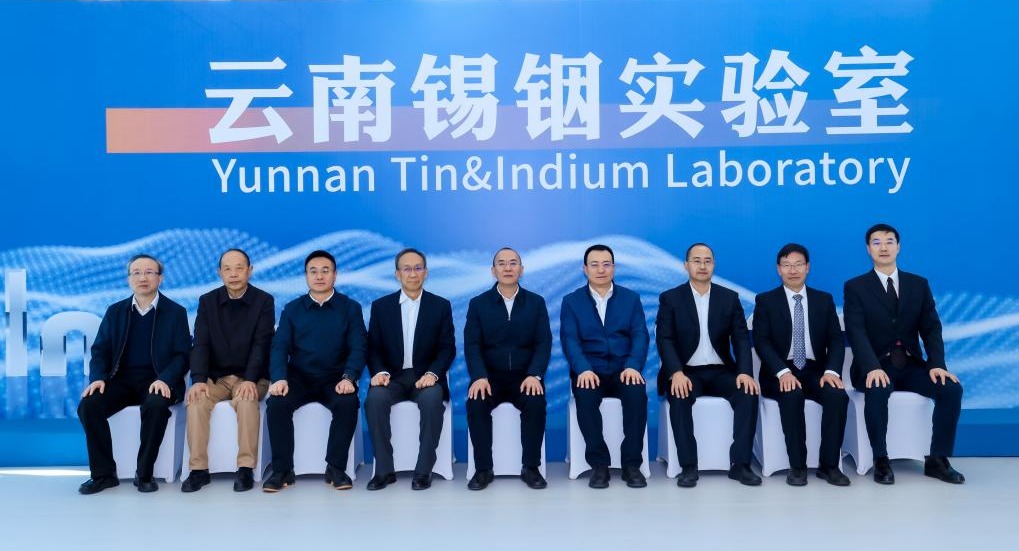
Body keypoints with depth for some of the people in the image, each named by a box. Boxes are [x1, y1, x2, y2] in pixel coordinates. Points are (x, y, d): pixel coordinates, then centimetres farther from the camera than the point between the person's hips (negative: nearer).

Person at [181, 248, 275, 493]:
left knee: (247, 400, -34)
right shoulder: (207, 301, 4)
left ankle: (246, 468, -27)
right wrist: (198, 380, -20)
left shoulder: (264, 301, -3)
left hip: (250, 377, -2)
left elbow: (261, 345, -12)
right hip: (216, 377, 3)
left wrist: (250, 380, -26)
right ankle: (199, 469, -21)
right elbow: (200, 344, -4)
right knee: (195, 399, -27)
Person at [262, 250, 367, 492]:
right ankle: (282, 470, -14)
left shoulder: (350, 308, 6)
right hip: (299, 378, 2)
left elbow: (357, 348, -3)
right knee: (276, 403, -27)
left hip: (335, 379, -1)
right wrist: (279, 379, -19)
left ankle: (336, 468, -15)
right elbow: (280, 347, 1)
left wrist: (348, 378, -22)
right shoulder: (292, 309, 11)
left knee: (348, 403, -32)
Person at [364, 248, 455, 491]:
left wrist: (432, 373, -18)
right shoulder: (381, 306, 8)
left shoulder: (441, 306, 6)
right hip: (392, 377, 1)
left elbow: (447, 348, 0)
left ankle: (424, 471, -21)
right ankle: (384, 470, -18)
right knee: (374, 398, -30)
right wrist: (379, 372, -16)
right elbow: (373, 348, 5)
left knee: (432, 400, -34)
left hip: (425, 377, -1)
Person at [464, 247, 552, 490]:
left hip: (524, 376, 0)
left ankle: (530, 468, -13)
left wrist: (534, 375, -19)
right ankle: (483, 469, -13)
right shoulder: (478, 304, 5)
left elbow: (544, 343, -2)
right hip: (489, 376, 0)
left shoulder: (536, 302, 6)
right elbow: (472, 345, -4)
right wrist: (479, 376, -22)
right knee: (476, 404, -30)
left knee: (536, 403, -30)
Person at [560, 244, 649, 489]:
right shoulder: (571, 301, 8)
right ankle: (599, 464, -19)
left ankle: (632, 463, -18)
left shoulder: (631, 298, 11)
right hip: (590, 371, -1)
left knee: (637, 393, -31)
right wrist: (583, 369, -23)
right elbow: (570, 340, -4)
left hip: (623, 370, 1)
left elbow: (640, 336, 0)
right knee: (585, 395, -33)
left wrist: (633, 366, -19)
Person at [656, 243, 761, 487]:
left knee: (749, 393, -26)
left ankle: (740, 464, -18)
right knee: (679, 397, -33)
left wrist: (745, 372, -18)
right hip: (685, 372, -2)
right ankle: (688, 466, -24)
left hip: (721, 371, 2)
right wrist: (677, 373, -26)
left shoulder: (730, 298, 8)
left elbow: (741, 339, 1)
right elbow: (664, 339, -8)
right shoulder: (670, 298, 1)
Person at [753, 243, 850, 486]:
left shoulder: (824, 300, 11)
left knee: (838, 395, -28)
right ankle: (797, 466, -21)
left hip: (815, 370, 3)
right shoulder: (765, 301, 3)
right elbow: (762, 342, -7)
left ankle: (829, 465, -14)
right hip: (780, 373, -2)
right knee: (792, 396, -35)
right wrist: (783, 372, -24)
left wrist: (831, 370, -16)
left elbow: (836, 340, 4)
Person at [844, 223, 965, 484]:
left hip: (911, 364, 4)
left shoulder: (919, 284, 11)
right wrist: (873, 367, -29)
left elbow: (931, 328, 3)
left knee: (952, 388, -21)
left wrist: (937, 364, -15)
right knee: (877, 391, -35)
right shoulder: (855, 287, 0)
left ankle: (937, 460, -8)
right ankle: (881, 460, -19)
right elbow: (856, 333, -13)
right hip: (876, 367, -4)